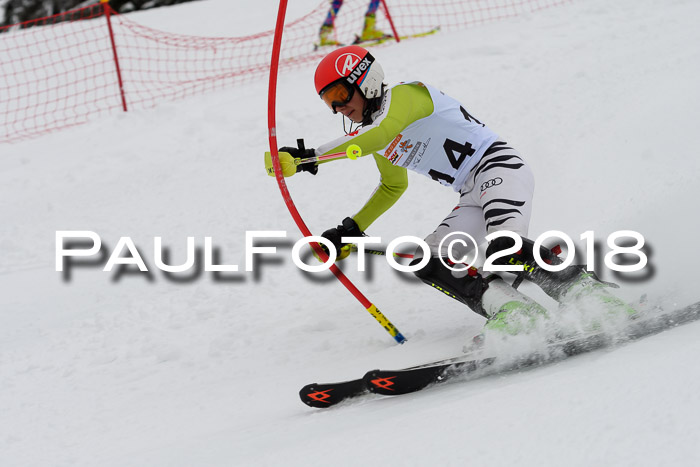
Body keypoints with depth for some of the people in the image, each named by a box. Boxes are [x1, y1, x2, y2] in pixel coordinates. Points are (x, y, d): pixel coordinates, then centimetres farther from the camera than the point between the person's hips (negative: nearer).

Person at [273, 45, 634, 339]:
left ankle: (593, 298, -30)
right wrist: (351, 230, 29)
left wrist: (310, 156, -30)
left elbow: (380, 131, -27)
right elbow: (393, 186, 38)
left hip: (499, 165, -9)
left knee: (504, 247, -34)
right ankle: (517, 316, -23)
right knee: (429, 263, -11)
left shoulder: (405, 94, -6)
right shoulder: (375, 142, 20)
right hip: (472, 199, 9)